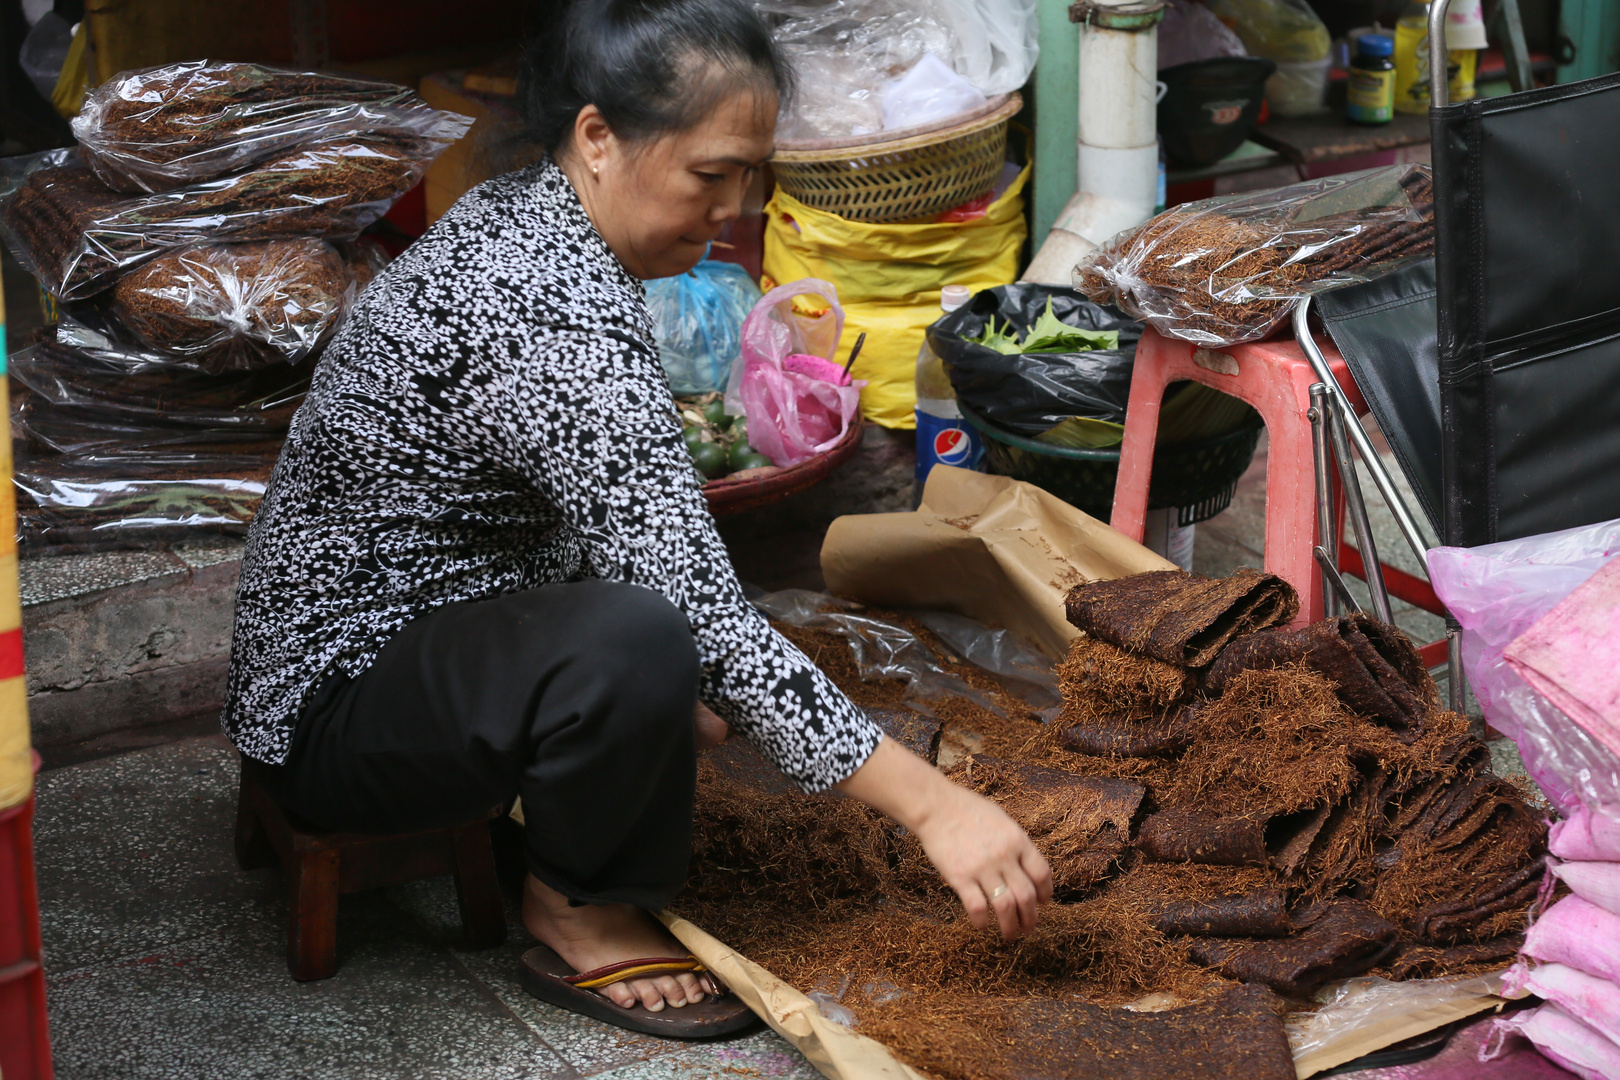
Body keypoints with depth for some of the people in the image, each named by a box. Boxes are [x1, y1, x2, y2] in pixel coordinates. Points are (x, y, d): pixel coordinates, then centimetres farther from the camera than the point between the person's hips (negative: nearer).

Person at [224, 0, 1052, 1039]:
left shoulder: (515, 216, 2)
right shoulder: (551, 322, -29)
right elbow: (705, 619, -32)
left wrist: (673, 686, 15)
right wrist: (932, 805, -30)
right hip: (335, 711, -10)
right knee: (635, 640, -34)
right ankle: (579, 917, -8)